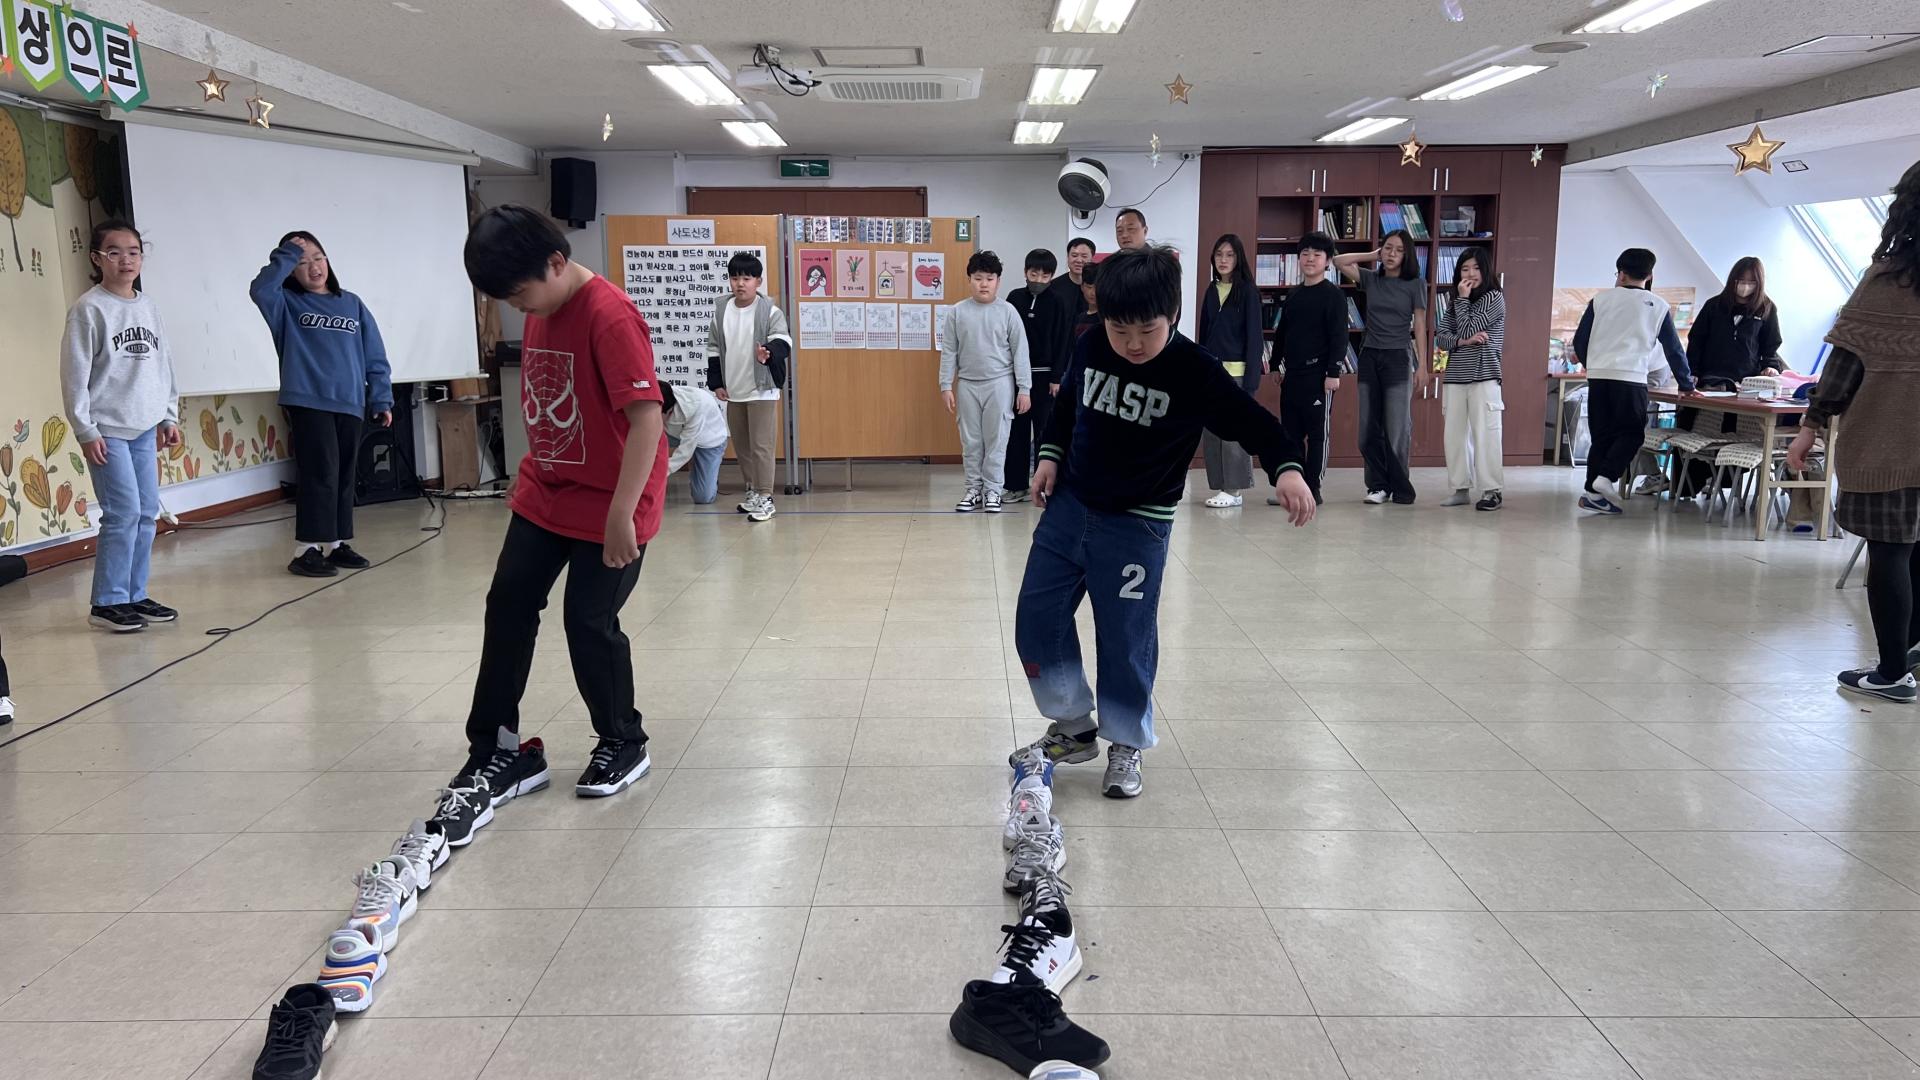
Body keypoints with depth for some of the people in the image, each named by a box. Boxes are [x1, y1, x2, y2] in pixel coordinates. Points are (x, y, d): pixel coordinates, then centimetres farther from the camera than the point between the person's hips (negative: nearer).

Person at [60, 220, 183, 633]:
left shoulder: (148, 307, 11)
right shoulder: (88, 308, -7)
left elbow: (164, 364, 16)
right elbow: (75, 374, -9)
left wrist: (170, 417, 13)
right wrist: (86, 431, -12)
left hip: (145, 427, 6)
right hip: (107, 429, -6)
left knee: (148, 513, 7)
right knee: (124, 513, -10)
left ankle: (135, 595, 16)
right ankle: (107, 602, 0)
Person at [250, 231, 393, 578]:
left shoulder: (352, 305, 14)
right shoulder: (287, 304, 5)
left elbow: (375, 357, 12)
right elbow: (260, 289, -19)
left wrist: (382, 399, 6)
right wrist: (286, 255, -13)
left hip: (350, 404, 4)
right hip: (308, 402, -4)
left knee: (345, 476, 9)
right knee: (319, 475, -9)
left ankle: (336, 543, 19)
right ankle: (306, 549, -3)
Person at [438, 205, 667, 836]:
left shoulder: (609, 317, -22)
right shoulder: (541, 314, 4)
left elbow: (646, 416, -27)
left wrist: (621, 513, -28)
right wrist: (531, 475, 19)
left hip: (609, 504, -8)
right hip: (544, 494, 8)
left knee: (590, 623, -1)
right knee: (507, 607, 6)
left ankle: (624, 746, 21)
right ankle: (497, 752, 16)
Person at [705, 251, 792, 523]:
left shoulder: (770, 311, -9)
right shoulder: (721, 311, 5)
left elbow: (783, 340, -19)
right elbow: (713, 348, 12)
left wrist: (769, 353, -41)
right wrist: (716, 383, 7)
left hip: (762, 390, -5)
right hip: (733, 393, 5)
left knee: (761, 446, -5)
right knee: (741, 447, 15)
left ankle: (765, 497, 3)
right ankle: (752, 490, 29)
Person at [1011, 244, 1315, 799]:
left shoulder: (1196, 373, -18)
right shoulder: (1091, 350, -6)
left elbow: (1254, 422, -15)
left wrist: (1286, 467, -32)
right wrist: (1051, 454, 5)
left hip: (1137, 526, -4)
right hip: (1068, 505, 5)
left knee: (1126, 639, 2)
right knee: (1037, 618, 7)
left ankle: (1125, 744, 24)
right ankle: (1073, 727, 25)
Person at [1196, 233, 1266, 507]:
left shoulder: (1247, 291, -2)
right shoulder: (1211, 292, 13)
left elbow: (1254, 335, -6)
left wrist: (1251, 379, -12)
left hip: (1235, 370, -6)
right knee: (1210, 431, 5)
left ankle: (1234, 490, 1)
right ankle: (1219, 486, 13)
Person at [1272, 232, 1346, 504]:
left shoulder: (1334, 295, -5)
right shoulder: (1292, 295, 14)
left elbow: (1339, 336, -10)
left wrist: (1334, 372, -15)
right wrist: (1276, 365, 16)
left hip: (1318, 374, -7)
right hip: (1291, 374, 7)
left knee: (1317, 433, 0)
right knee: (1289, 431, 8)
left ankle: (1314, 488, 5)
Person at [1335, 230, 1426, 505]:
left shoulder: (1415, 283, 1)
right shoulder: (1371, 279, 9)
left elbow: (1420, 325, -1)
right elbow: (1339, 262, 6)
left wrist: (1422, 364, -6)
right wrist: (1372, 256, 6)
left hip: (1398, 358, -3)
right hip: (1369, 356, 3)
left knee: (1396, 427, -3)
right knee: (1369, 427, 2)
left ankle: (1399, 487, 6)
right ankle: (1378, 485, 9)